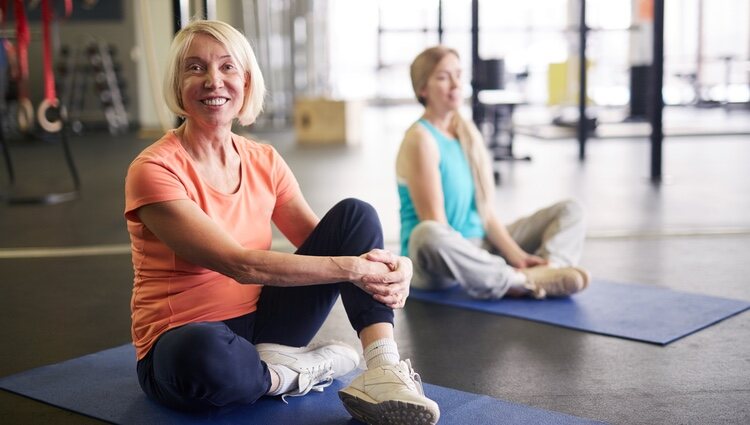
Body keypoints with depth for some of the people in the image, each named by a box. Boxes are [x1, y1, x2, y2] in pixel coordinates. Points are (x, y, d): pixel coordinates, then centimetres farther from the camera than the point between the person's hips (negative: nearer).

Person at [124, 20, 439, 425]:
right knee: (203, 354, -45)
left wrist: (387, 265, -20)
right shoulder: (154, 170, -17)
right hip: (185, 342, -6)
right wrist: (352, 268, -26)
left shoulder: (264, 161, 4)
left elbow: (323, 240, 1)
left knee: (354, 214, -7)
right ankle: (300, 372, -12)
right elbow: (240, 264, -25)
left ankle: (384, 372, -23)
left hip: (262, 323, 6)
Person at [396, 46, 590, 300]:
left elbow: (486, 212, 7)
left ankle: (544, 270, -28)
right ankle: (523, 282, -27)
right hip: (433, 269, -8)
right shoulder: (420, 139, -12)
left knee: (569, 211, 5)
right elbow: (435, 226, -19)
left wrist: (516, 255, -8)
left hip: (477, 249, 8)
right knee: (428, 235, -44)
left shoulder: (468, 133, 10)